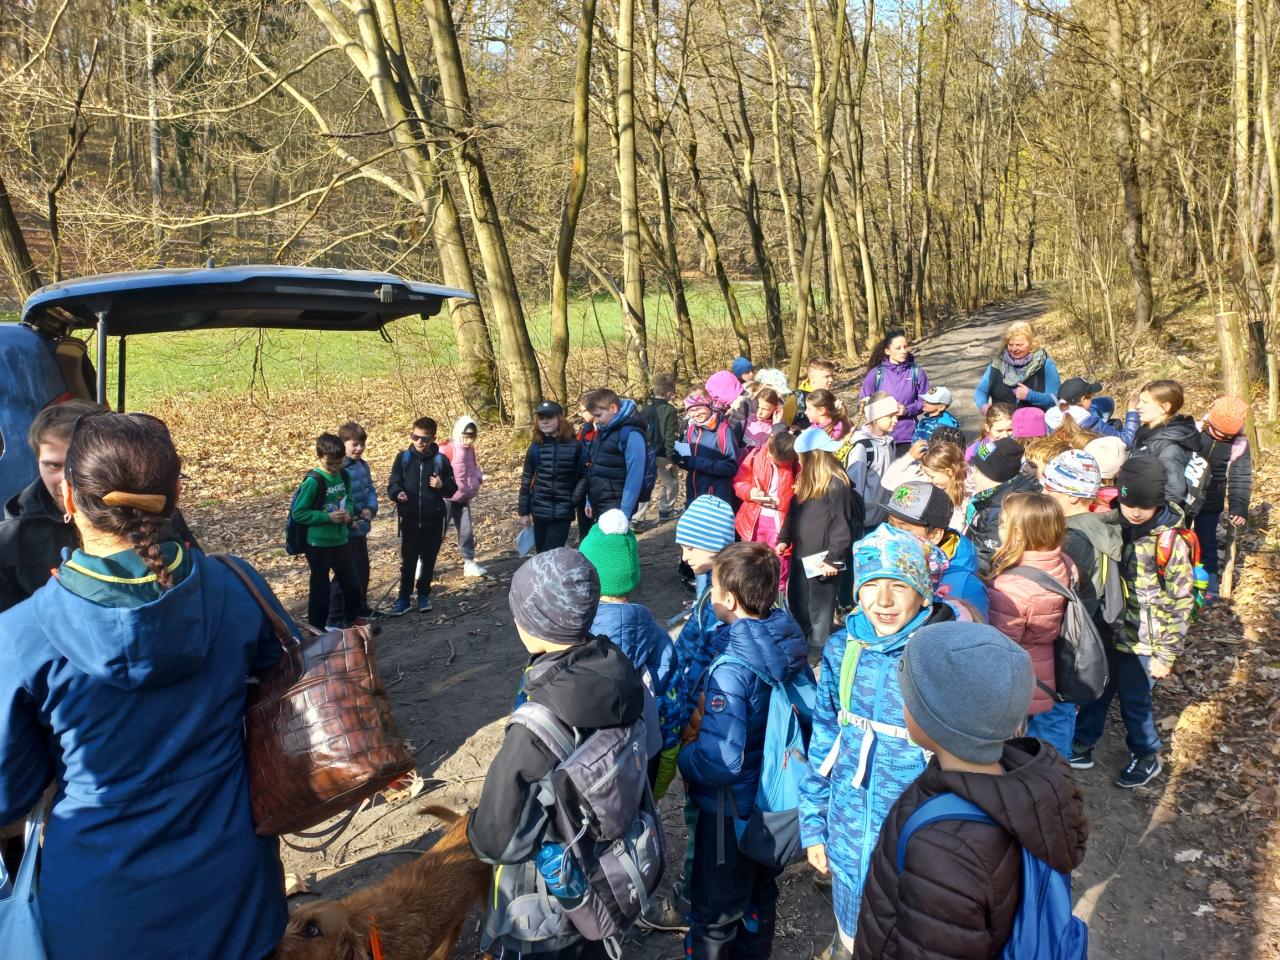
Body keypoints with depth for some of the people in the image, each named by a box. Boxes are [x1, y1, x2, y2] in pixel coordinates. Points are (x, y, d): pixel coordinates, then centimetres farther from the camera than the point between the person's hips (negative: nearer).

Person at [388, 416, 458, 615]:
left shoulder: (440, 460, -1)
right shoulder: (403, 458, -1)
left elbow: (453, 489, 5)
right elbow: (392, 485, -3)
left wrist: (442, 485, -17)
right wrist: (398, 493, -25)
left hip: (433, 520, 1)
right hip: (409, 520, 0)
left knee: (429, 560, 11)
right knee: (408, 561, 5)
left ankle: (424, 595, 26)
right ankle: (404, 598, 14)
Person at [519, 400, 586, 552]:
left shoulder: (574, 446, -6)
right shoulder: (536, 447, 1)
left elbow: (584, 475, 0)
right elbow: (526, 479, 5)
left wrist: (573, 499, -10)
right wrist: (523, 511, 5)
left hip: (563, 512, -2)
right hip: (540, 511, 3)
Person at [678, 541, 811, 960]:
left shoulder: (732, 671, -32)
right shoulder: (790, 643, -9)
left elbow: (721, 763, -35)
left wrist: (684, 754, -13)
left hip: (733, 811, -7)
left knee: (714, 915, 15)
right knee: (761, 895, 28)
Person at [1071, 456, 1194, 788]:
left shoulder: (1169, 544, -17)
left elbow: (1180, 604, -12)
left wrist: (1166, 654, -11)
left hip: (1141, 643, -4)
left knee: (1134, 701, 11)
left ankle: (1147, 758, 35)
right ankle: (1081, 747, 37)